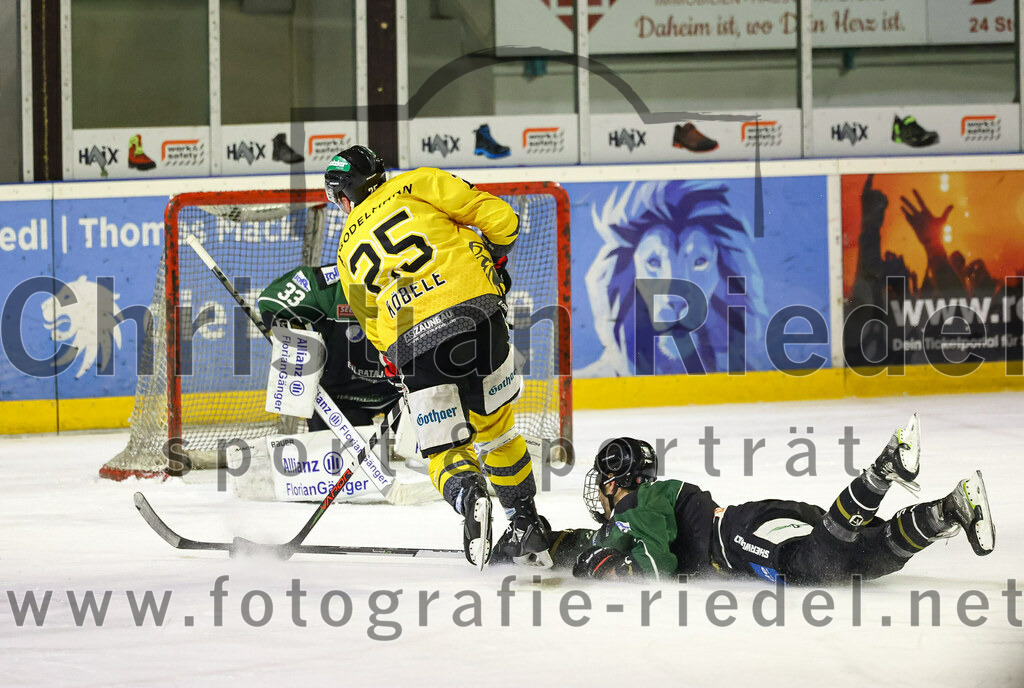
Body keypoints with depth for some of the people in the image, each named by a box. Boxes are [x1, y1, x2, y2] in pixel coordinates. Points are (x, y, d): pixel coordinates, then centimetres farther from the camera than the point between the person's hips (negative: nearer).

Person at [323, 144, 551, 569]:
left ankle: (466, 492, -24)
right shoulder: (417, 185, 14)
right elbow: (498, 217, 6)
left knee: (445, 451, 9)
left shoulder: (348, 252, 22)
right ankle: (526, 527, 20)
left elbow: (374, 328, 27)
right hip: (477, 317, 0)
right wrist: (494, 258, 23)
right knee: (495, 429, 21)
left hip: (411, 344, 0)